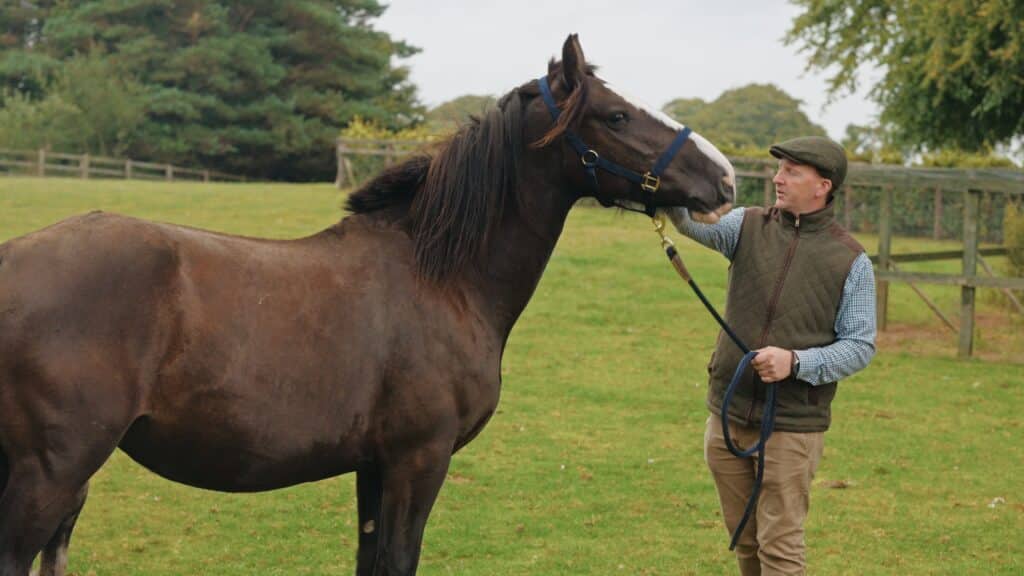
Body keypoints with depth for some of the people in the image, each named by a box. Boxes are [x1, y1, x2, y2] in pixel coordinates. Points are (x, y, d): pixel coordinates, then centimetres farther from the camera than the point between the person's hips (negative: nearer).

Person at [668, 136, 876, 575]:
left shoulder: (851, 261, -5)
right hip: (728, 416, 4)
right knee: (744, 540, 15)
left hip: (793, 427, -4)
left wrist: (797, 362, -21)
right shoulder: (748, 227, 2)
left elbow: (860, 346, -6)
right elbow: (696, 222, -16)